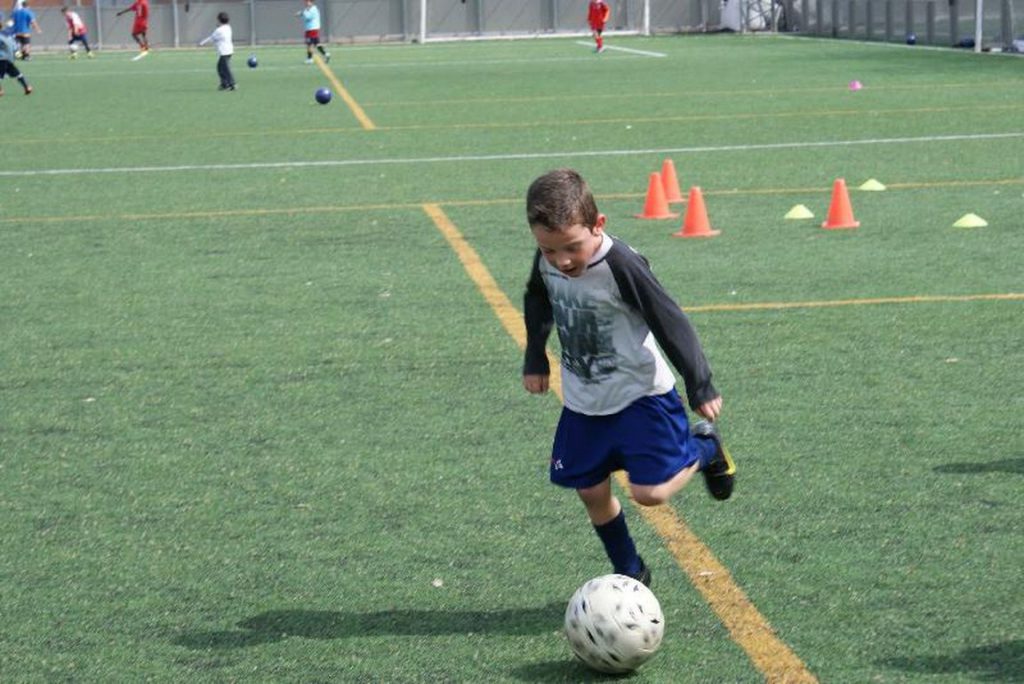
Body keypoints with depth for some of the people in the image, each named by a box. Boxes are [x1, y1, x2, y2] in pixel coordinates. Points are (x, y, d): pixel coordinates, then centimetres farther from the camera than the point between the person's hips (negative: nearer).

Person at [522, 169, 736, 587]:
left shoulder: (621, 266, -28)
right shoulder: (546, 262, -11)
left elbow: (670, 323, -20)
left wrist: (700, 387, -15)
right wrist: (535, 360, 15)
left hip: (640, 395, -6)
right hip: (584, 400, 6)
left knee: (650, 492, -15)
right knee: (591, 493, 9)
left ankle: (704, 449, 15)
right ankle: (629, 575, 30)